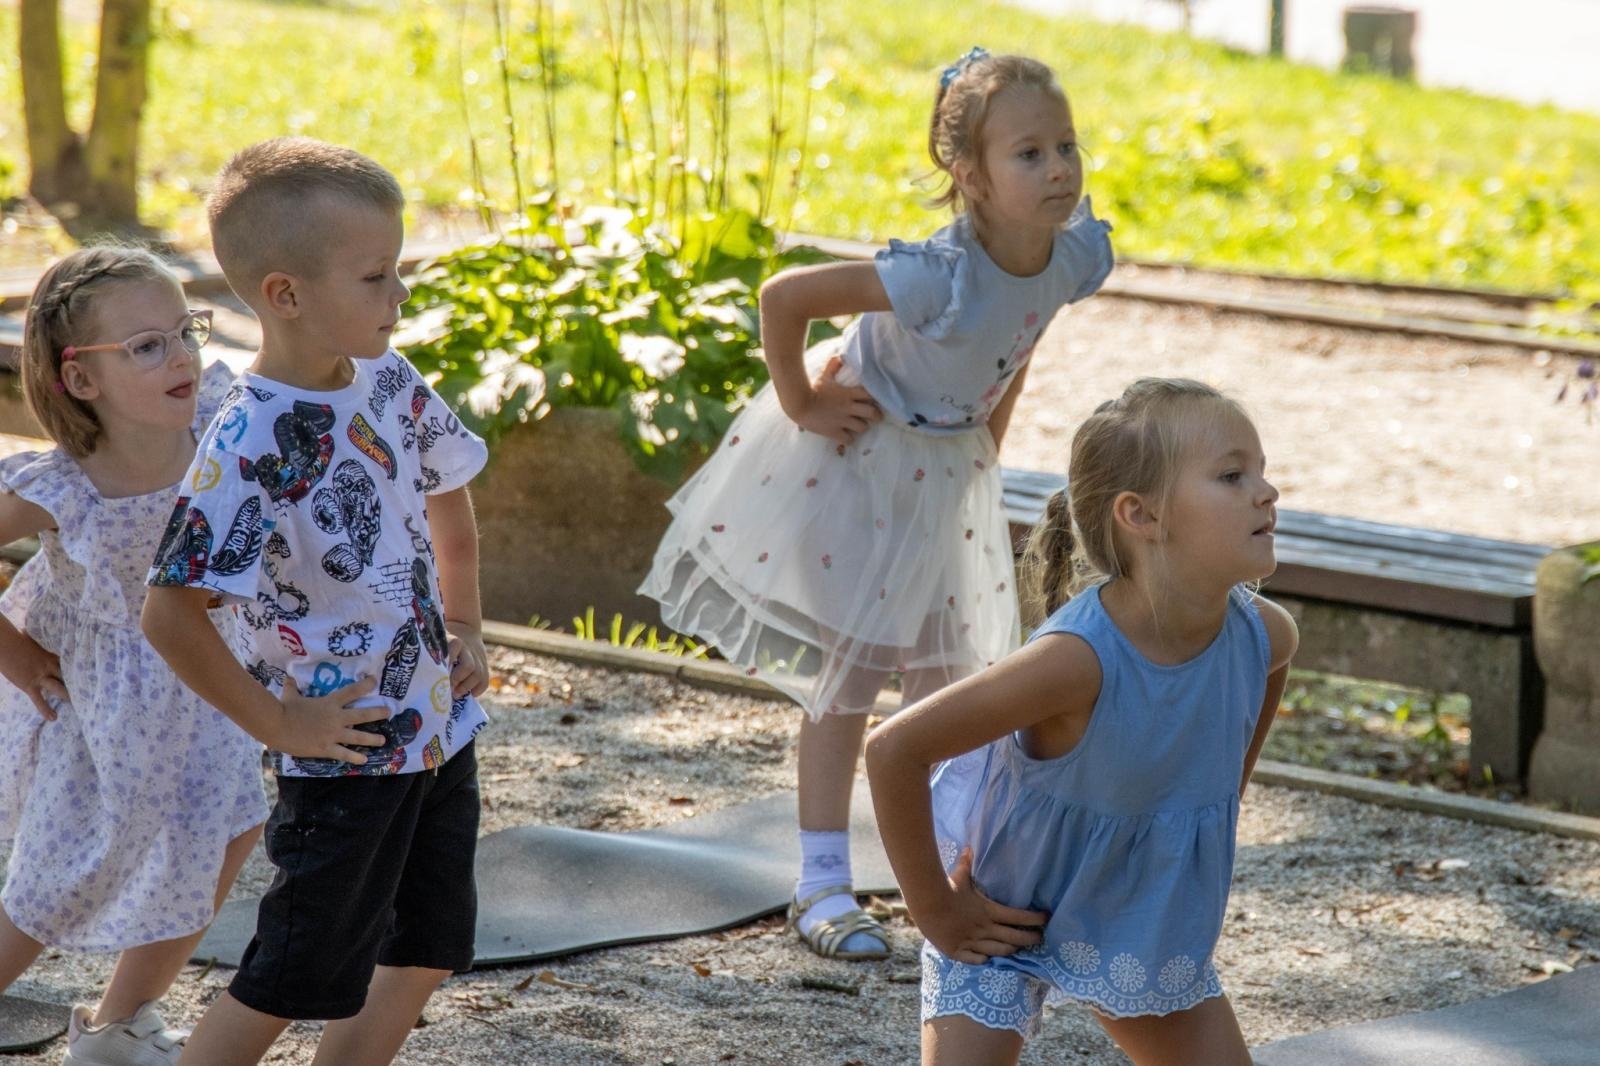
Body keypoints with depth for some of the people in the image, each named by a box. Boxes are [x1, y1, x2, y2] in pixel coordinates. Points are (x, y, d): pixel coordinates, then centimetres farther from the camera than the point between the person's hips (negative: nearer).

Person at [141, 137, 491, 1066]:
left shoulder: (389, 381, -1)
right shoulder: (252, 446, -24)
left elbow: (447, 494, 19)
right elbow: (170, 613, -26)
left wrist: (465, 626, 12)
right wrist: (277, 722, -19)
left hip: (441, 724, 7)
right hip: (346, 748, -7)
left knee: (427, 954, 15)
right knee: (294, 978, 4)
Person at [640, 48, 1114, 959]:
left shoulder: (1073, 257, -16)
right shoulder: (941, 278, -36)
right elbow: (784, 296, -33)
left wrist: (988, 443, 8)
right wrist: (800, 405, -21)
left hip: (947, 474, 6)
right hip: (855, 461, -6)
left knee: (945, 673, 13)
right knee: (848, 674, 1)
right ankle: (823, 887, 9)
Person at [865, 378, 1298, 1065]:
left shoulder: (1263, 637, -17)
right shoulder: (1079, 656, -36)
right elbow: (894, 750, -33)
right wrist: (936, 911, -23)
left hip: (1148, 923, 6)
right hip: (1006, 916, -6)